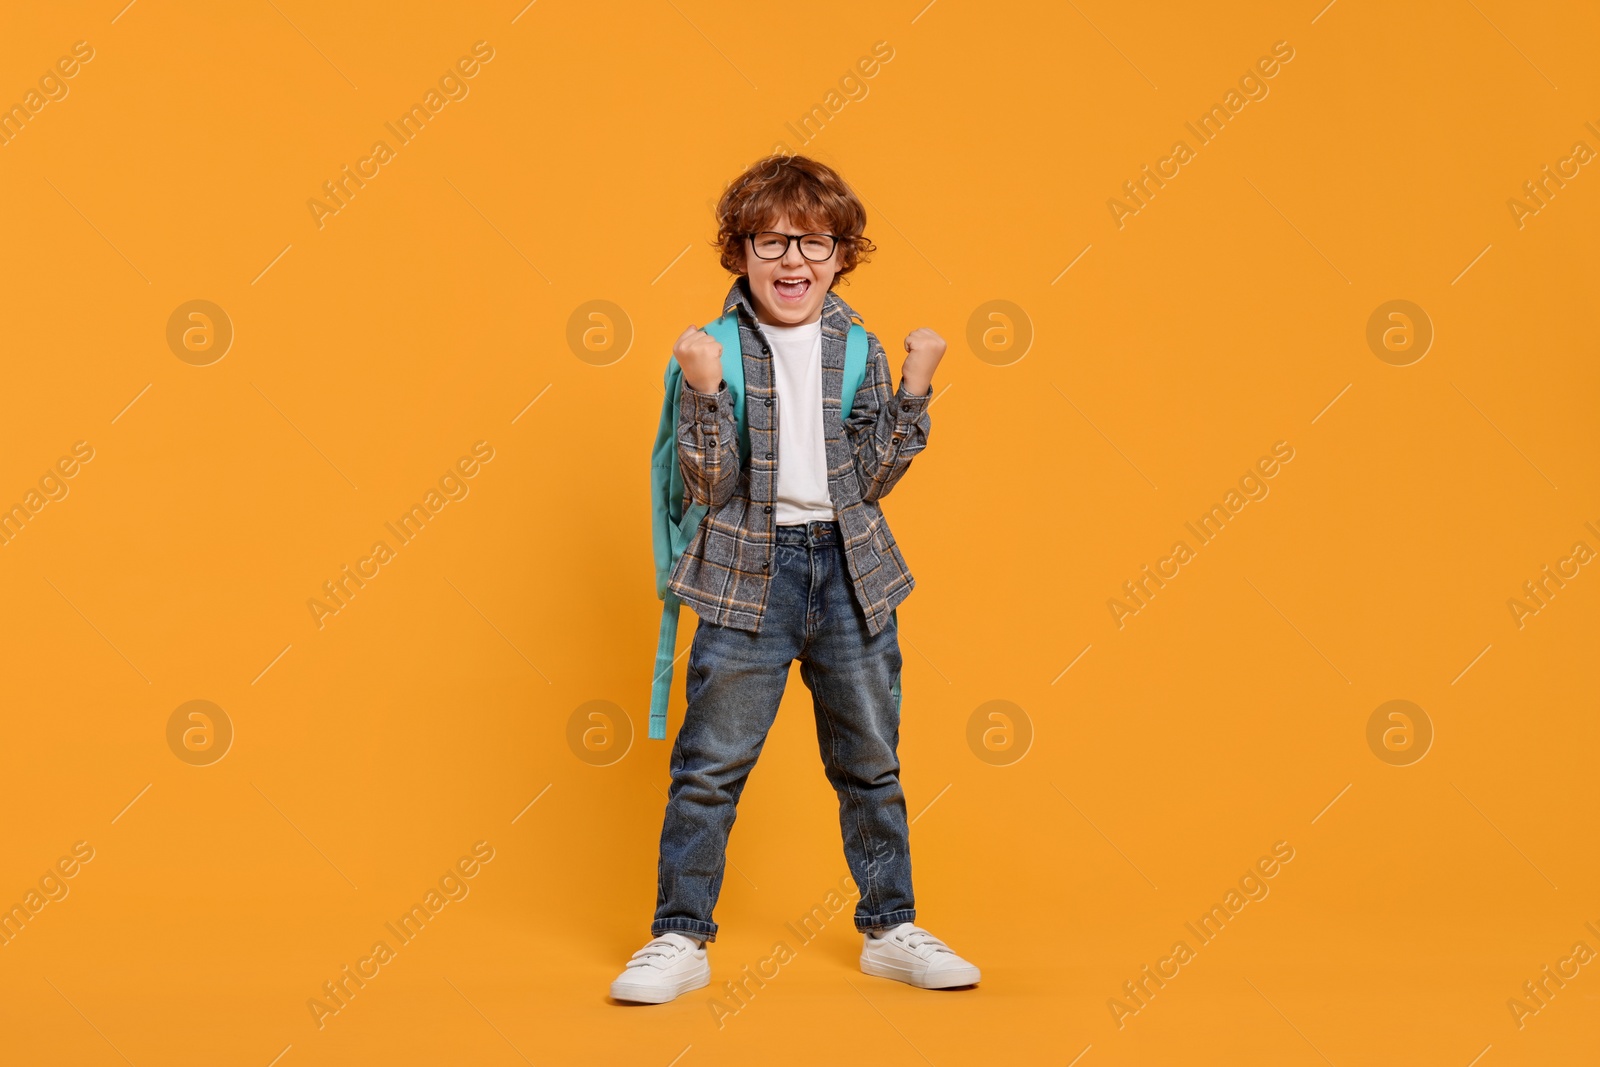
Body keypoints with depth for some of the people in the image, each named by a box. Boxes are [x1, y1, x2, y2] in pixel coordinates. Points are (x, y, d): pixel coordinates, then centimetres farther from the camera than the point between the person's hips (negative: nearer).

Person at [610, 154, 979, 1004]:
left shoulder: (859, 349, 4)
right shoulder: (719, 349, -4)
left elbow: (874, 478, 0)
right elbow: (710, 486, -10)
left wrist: (913, 393, -8)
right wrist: (706, 393, -22)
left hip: (849, 567, 3)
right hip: (750, 569, -2)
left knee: (870, 758, 12)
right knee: (711, 760, 1)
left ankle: (889, 927, 27)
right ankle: (681, 938, 14)